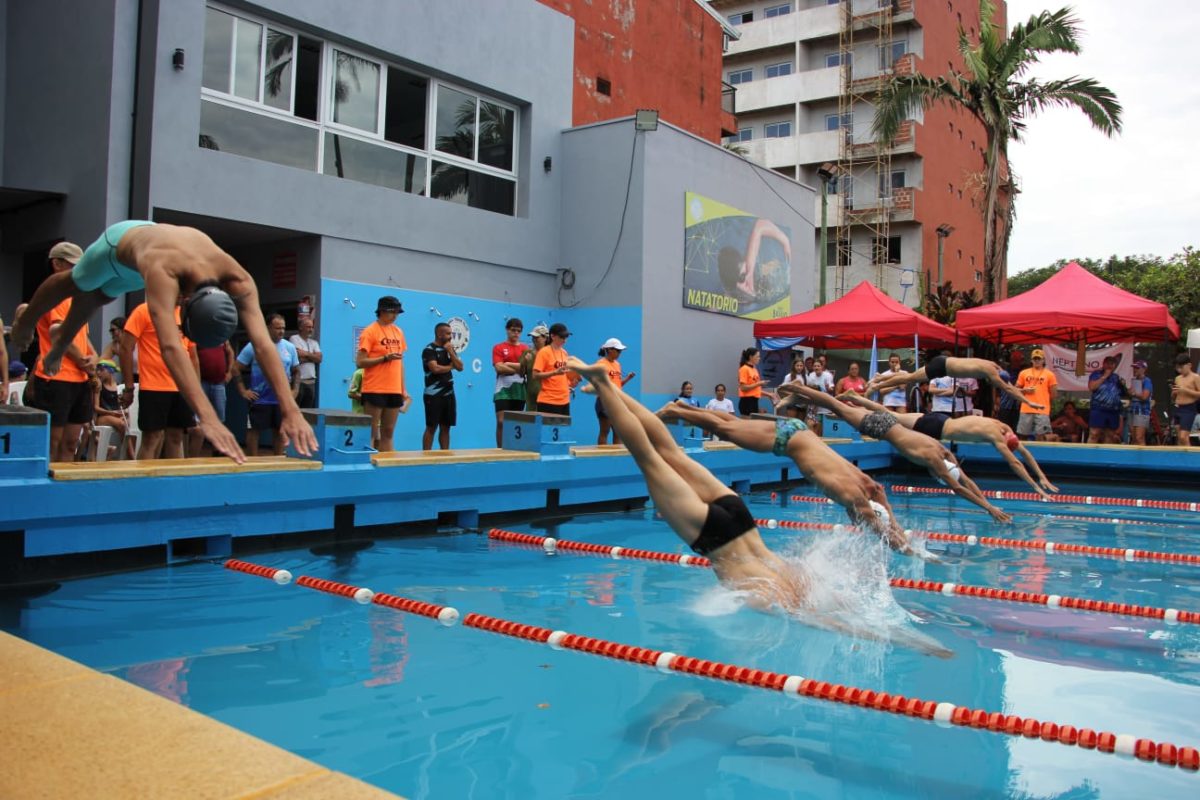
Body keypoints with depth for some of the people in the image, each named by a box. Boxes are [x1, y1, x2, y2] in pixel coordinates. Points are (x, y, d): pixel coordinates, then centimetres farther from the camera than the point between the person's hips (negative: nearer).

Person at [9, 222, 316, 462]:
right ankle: (24, 323, 61)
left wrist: (291, 410, -64)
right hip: (121, 241, -4)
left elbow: (263, 343, -53)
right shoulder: (163, 272, -55)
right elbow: (171, 346, -66)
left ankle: (58, 346, 62)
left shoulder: (239, 281, -45)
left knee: (100, 297, 32)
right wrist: (207, 417, -77)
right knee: (75, 285, 27)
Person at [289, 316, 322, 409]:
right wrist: (312, 356, 0)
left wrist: (306, 354, -6)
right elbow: (299, 359, -12)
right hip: (298, 381, -6)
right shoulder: (294, 339, -2)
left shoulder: (314, 342, 17)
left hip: (311, 381, 6)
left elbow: (319, 359, 3)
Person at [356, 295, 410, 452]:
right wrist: (385, 358, -20)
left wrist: (403, 390, 14)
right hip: (374, 390, -6)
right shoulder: (370, 331, -6)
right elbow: (360, 362, -10)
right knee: (372, 433, -1)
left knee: (388, 433, 9)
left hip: (394, 391, 6)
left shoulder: (398, 332, 12)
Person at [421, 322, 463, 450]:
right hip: (434, 395, -7)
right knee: (431, 427, -5)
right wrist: (450, 367, -2)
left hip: (448, 394, 7)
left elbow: (460, 367, 7)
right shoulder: (429, 349, -7)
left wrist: (450, 352, -5)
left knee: (446, 427, 8)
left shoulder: (449, 348, 15)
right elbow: (435, 368, -20)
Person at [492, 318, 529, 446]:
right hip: (503, 390, -3)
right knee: (501, 422, -8)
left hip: (519, 390, 3)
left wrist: (508, 364, -12)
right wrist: (519, 369, -8)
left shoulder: (525, 348, 10)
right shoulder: (498, 348, 2)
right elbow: (499, 368, -11)